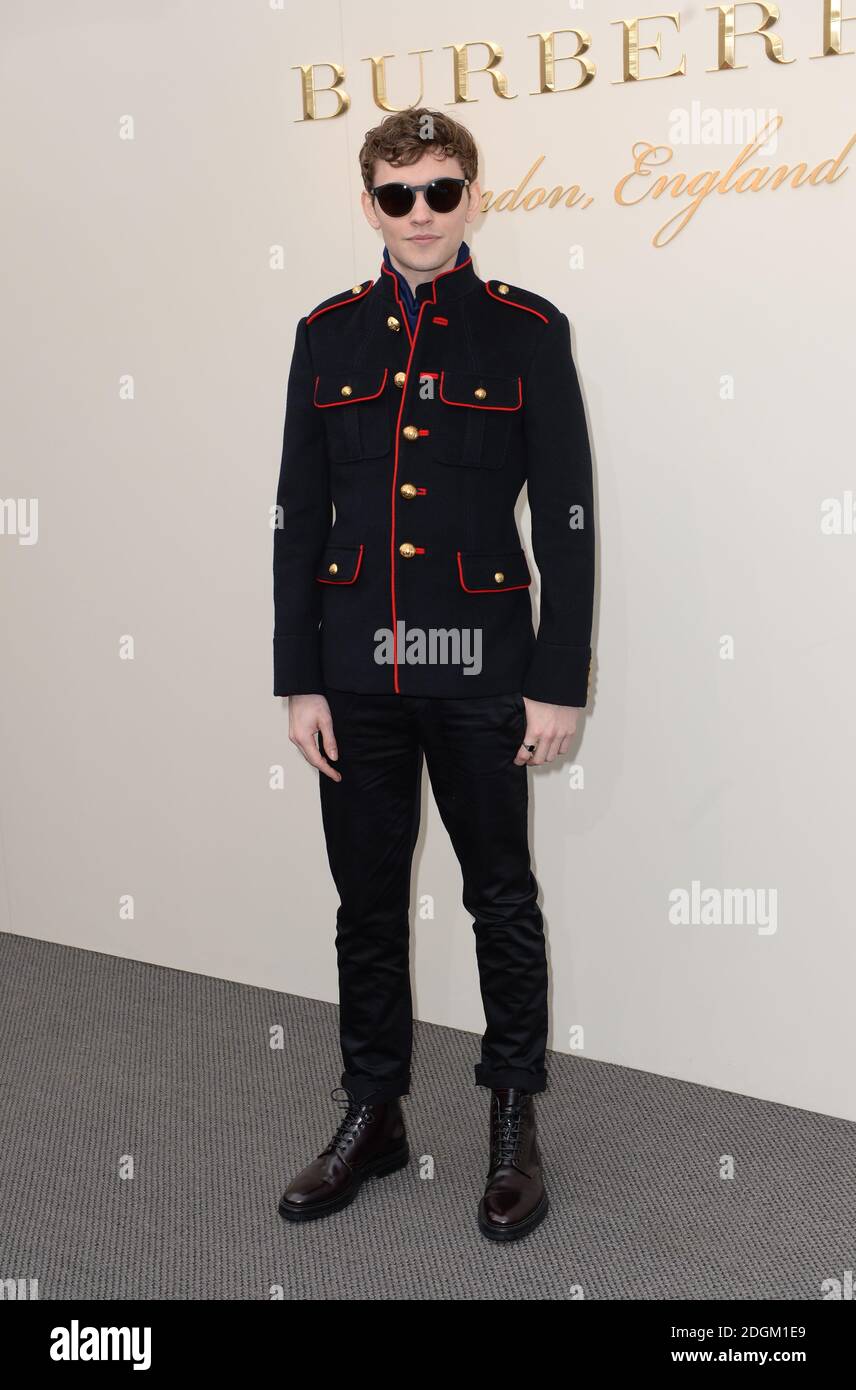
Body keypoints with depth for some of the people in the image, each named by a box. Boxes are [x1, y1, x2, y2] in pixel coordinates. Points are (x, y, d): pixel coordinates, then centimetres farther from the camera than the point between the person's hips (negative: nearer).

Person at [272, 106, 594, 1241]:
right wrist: (300, 680, 2)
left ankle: (516, 1123, 24)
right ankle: (373, 1115, 27)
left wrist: (560, 683, -7)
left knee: (503, 901, 8)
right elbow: (299, 519, 7)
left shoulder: (529, 331, 0)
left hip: (481, 674, -2)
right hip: (357, 673, 3)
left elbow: (568, 519, -2)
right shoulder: (328, 335, 9)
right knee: (367, 904, 11)